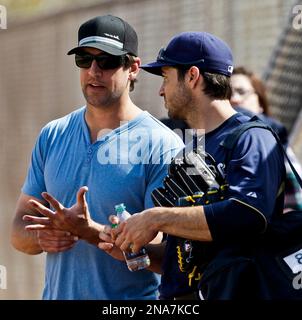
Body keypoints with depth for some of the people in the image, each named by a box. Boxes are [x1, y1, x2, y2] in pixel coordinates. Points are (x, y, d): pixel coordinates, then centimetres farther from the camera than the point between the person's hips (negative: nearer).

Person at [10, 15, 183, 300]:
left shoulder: (163, 146, -11)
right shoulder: (52, 136, 4)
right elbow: (20, 232, 5)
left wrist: (89, 231, -28)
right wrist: (41, 237, -16)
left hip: (133, 299, -4)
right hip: (56, 293, 4)